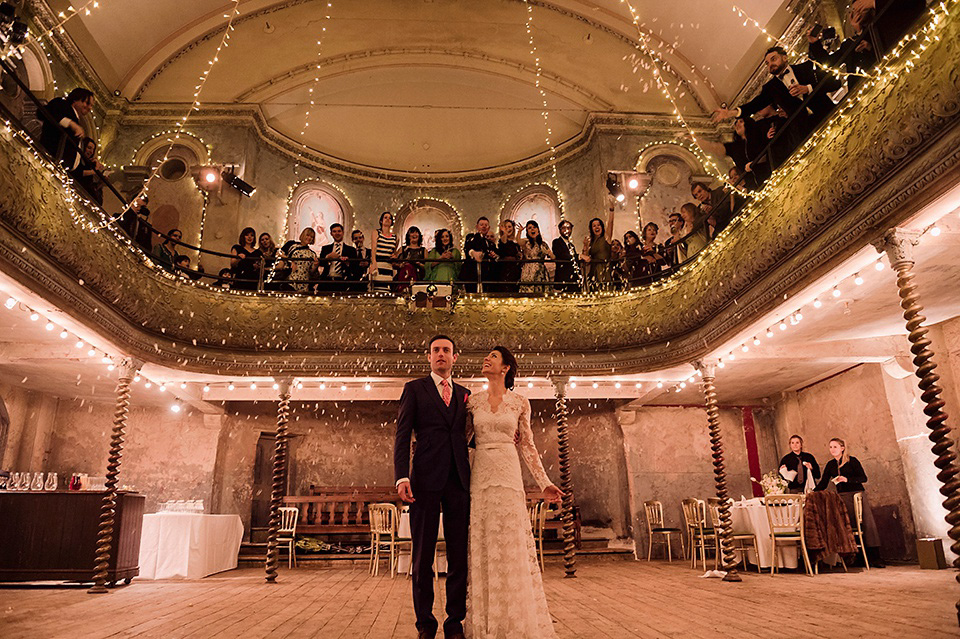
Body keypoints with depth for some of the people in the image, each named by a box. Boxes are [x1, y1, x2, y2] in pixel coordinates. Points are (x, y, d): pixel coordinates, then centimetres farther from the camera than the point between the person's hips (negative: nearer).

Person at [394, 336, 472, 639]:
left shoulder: (465, 395, 18)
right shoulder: (414, 389, 8)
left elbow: (470, 437, 18)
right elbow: (402, 435, 0)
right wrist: (402, 477, -11)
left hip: (459, 480, 3)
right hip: (426, 479, -2)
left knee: (459, 555, 5)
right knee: (422, 557, 4)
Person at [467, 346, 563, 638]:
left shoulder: (520, 402, 5)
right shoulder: (473, 401, 8)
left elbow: (527, 446, 8)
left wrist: (544, 483, 4)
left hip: (509, 475, -1)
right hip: (480, 476, 1)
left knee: (514, 546, 1)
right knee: (484, 547, 4)